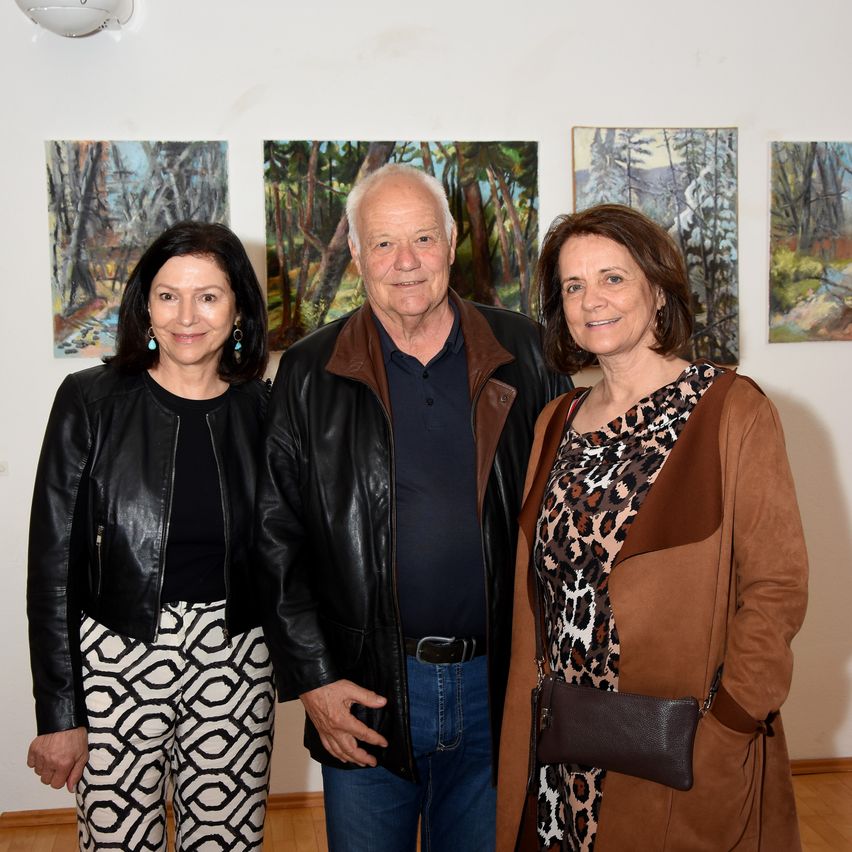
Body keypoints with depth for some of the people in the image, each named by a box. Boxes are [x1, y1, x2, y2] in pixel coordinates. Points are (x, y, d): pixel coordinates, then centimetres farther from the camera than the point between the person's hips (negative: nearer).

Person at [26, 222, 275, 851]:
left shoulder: (260, 409, 2)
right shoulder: (91, 401, -5)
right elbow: (52, 562, -4)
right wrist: (58, 715, -5)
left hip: (236, 658, 2)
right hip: (117, 657, -2)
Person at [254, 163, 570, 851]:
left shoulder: (524, 355, 1)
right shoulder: (311, 375, -1)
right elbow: (276, 537, 0)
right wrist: (312, 679, -5)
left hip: (498, 687, 1)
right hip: (364, 694, 0)